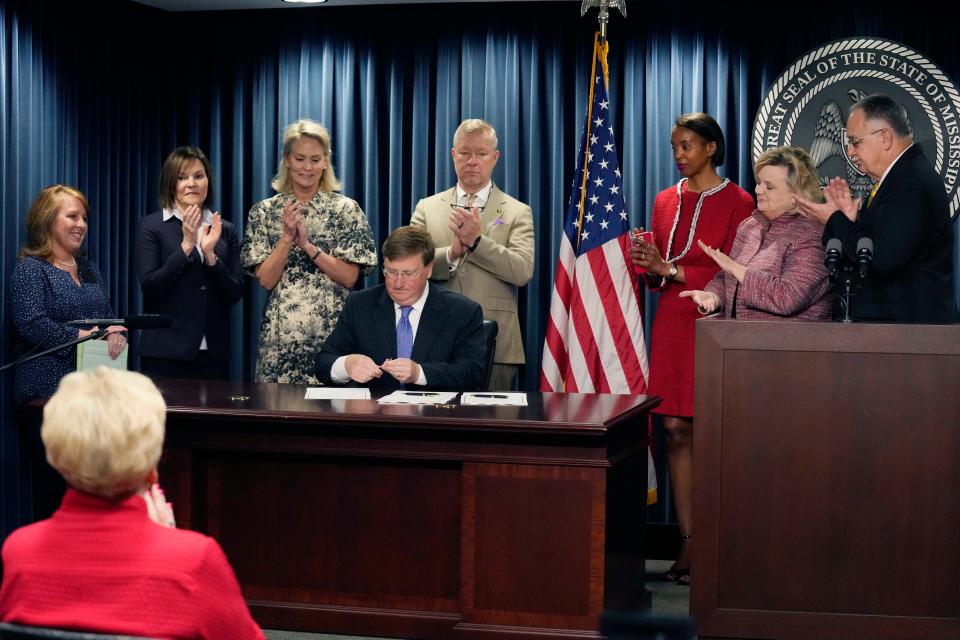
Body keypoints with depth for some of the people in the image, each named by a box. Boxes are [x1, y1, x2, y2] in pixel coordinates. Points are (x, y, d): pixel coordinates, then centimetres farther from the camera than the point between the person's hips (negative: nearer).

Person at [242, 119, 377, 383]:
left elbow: (349, 277, -4)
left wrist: (307, 244, -12)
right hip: (281, 334, 1)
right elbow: (266, 280, -1)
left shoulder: (346, 209, 2)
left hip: (332, 330, -1)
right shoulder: (264, 211, 5)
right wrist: (287, 237, -13)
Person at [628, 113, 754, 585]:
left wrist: (672, 269, -15)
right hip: (671, 324, 5)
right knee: (676, 430, 0)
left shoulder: (737, 202, -3)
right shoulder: (666, 201, 14)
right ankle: (687, 542, 4)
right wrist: (650, 269, -5)